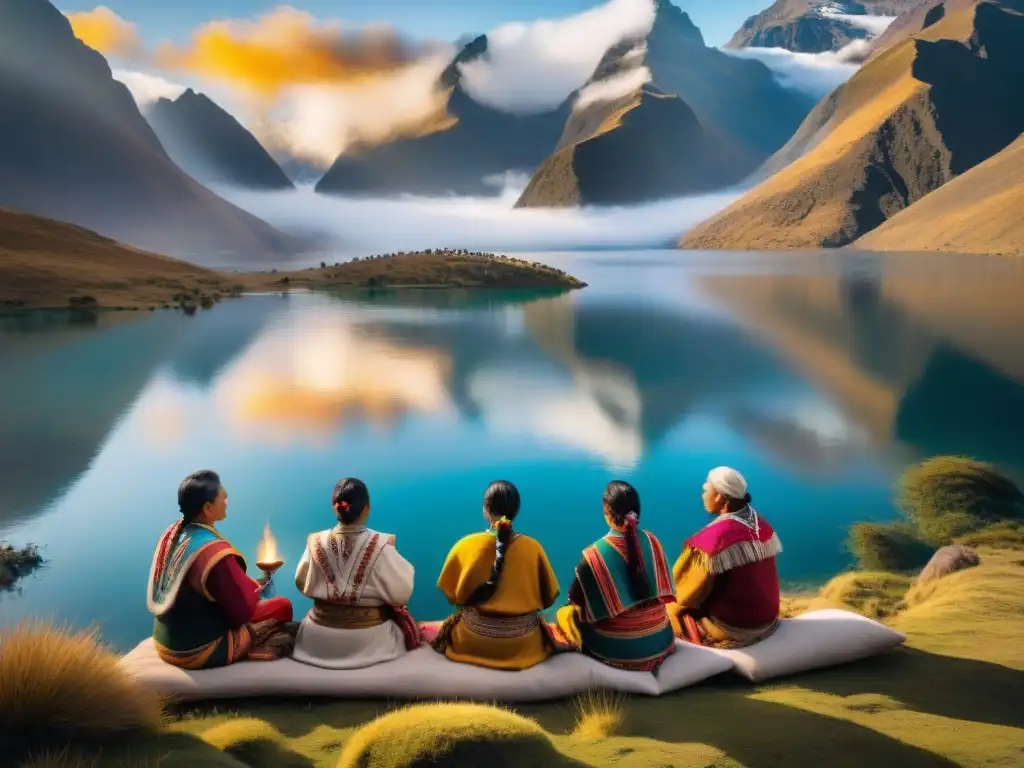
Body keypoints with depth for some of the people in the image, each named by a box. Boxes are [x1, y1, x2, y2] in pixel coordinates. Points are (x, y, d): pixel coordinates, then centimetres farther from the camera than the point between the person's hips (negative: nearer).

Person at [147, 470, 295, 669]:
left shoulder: (173, 533, -3)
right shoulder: (215, 553, -29)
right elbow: (242, 612, -20)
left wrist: (247, 584, 5)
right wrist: (253, 587, -1)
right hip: (196, 651, -8)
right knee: (282, 607, 4)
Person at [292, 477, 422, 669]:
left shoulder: (316, 543, -10)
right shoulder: (381, 545, -20)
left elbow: (303, 585, 5)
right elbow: (401, 594, -14)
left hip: (319, 637, 2)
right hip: (368, 639, -1)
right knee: (401, 622, 27)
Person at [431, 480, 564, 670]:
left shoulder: (466, 545, -13)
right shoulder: (533, 547, -11)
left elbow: (451, 594, 1)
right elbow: (548, 598, 1)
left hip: (474, 640, 0)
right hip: (524, 642, 0)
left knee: (452, 623, 33)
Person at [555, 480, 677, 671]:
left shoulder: (594, 554, -22)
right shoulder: (652, 541, -8)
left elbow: (577, 600, -8)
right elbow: (661, 591, 7)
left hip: (617, 649, -5)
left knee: (566, 613, 19)